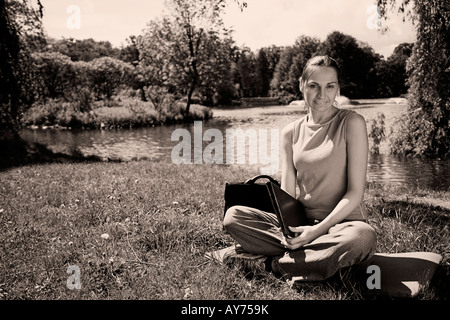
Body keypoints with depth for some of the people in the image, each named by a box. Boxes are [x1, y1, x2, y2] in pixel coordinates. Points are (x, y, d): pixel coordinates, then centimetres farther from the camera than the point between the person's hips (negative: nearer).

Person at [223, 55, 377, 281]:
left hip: (341, 222, -3)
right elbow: (287, 195, 2)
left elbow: (355, 192, -8)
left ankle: (275, 263, -21)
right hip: (301, 223, 3)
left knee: (362, 237, -39)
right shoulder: (290, 133, 8)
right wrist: (288, 229, -19)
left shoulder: (351, 123, -3)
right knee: (233, 215, -14)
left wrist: (319, 229, -21)